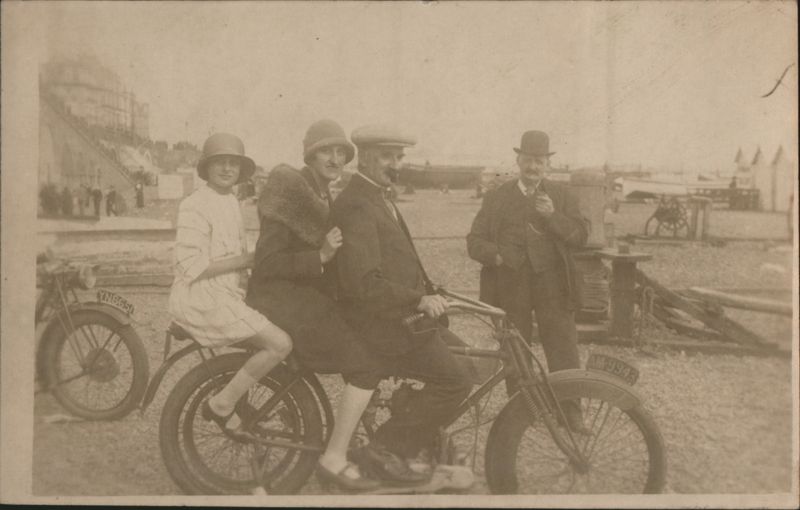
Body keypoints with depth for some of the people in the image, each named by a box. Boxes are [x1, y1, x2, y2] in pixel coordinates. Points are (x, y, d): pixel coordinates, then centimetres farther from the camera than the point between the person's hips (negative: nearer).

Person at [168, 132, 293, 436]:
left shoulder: (230, 202, 16)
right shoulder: (196, 206, -13)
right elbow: (190, 266, -21)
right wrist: (242, 260, -18)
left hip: (224, 294, 10)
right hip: (200, 300, -9)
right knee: (280, 344, -19)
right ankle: (221, 405, -8)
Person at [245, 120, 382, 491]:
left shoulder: (321, 196, 15)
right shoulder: (289, 193, -13)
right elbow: (267, 263, -20)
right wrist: (320, 257, -28)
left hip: (308, 297, 9)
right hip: (283, 299, -9)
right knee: (366, 366, -18)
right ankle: (334, 460, -9)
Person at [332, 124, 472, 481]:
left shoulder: (376, 198, 15)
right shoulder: (357, 206, -19)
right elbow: (364, 283, -27)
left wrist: (428, 292, 24)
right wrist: (419, 301, -31)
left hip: (403, 316, 10)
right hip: (385, 323, -10)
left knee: (466, 365, 16)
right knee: (455, 382, -11)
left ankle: (421, 445, 23)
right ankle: (382, 450, -1)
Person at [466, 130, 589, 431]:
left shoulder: (562, 196, 9)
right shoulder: (497, 197, 8)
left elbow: (581, 236, -2)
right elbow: (475, 240, 3)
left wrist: (553, 216, -17)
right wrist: (495, 255, -18)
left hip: (552, 286, 0)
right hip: (510, 287, 1)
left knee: (564, 352, -3)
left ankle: (570, 412, 7)